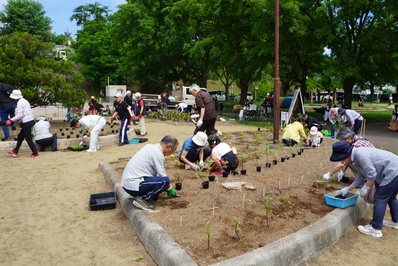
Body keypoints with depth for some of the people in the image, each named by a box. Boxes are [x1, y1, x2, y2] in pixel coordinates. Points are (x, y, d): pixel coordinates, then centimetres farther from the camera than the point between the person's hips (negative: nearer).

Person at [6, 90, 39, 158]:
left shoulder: (20, 102, -10)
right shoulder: (24, 101, 17)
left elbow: (20, 115, -16)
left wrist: (11, 120, -10)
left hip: (27, 123, -10)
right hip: (31, 120, 10)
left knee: (28, 139, -3)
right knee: (20, 136, 16)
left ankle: (35, 154, 1)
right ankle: (15, 152, 23)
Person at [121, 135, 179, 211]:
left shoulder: (149, 146, 12)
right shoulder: (158, 154, -15)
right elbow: (162, 175, -8)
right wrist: (170, 189, 10)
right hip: (133, 186, -10)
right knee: (165, 180, -15)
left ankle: (138, 195, 8)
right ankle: (141, 199, -10)